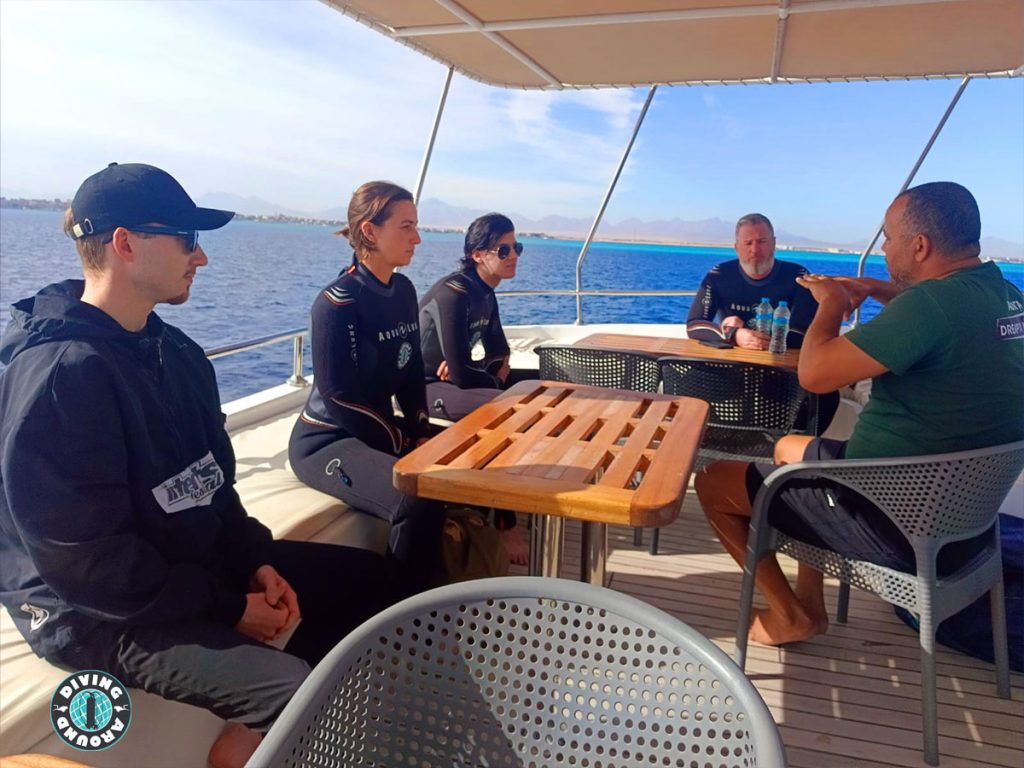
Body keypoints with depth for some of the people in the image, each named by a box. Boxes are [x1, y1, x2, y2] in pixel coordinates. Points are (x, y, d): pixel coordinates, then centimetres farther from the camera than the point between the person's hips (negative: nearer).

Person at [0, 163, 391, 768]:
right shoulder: (58, 374, -23)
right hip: (102, 612, -9)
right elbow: (85, 560, -23)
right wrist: (228, 609, -17)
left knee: (368, 576, 11)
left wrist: (258, 561, -2)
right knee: (308, 699, -28)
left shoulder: (175, 352, 5)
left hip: (195, 562, 9)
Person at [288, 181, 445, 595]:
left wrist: (423, 430, -3)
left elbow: (412, 371, 10)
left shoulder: (403, 291, 5)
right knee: (420, 500, -31)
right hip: (327, 440, -8)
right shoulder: (338, 302, -18)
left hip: (379, 429, 8)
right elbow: (339, 397, -19)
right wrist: (405, 442, -15)